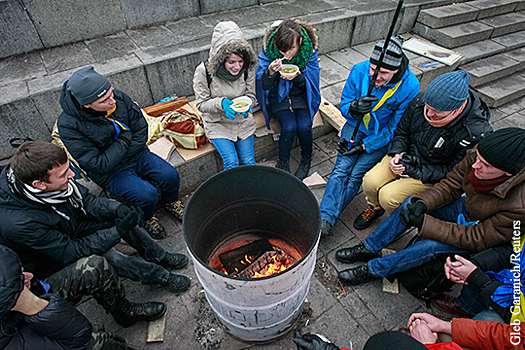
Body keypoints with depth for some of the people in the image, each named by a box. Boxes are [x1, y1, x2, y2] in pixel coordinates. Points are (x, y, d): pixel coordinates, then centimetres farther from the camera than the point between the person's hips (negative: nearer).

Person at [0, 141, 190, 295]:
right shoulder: (19, 224, -40)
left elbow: (86, 199, -9)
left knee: (122, 216, -8)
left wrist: (118, 209, -26)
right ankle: (161, 277, -5)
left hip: (72, 222, 6)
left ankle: (158, 256, 9)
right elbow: (71, 252, -31)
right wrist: (119, 231, -32)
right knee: (103, 258, -26)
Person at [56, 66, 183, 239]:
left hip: (137, 154, 4)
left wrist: (127, 154, -13)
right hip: (109, 172, -4)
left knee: (171, 176, -16)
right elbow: (99, 165, -23)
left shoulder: (119, 97, -12)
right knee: (147, 194, -24)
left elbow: (141, 128, -4)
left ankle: (171, 202, 18)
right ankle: (145, 219, 11)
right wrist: (125, 140, -18)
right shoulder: (68, 126, -23)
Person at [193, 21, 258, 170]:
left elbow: (251, 95, 2)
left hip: (243, 120, 3)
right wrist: (221, 103, -30)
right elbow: (201, 104, -10)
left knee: (249, 162, -4)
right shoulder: (203, 71, -19)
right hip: (217, 123, -2)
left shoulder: (247, 68, -12)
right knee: (231, 161, -17)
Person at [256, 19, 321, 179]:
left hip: (301, 95, 1)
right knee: (289, 127, -24)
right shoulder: (269, 51, -18)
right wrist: (270, 72, -40)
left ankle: (306, 159, 9)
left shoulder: (310, 51, -15)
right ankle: (283, 162, 3)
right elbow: (263, 85, -19)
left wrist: (298, 77, -33)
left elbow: (311, 83, -11)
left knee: (304, 126, -22)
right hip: (278, 96, -1)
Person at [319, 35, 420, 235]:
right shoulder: (359, 71, -15)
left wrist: (364, 145, -16)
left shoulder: (410, 87, -21)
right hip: (356, 126, 2)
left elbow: (395, 128, -12)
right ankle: (324, 217, -20)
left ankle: (328, 218, -10)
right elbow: (344, 104, -4)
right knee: (342, 168, -17)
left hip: (381, 137, -2)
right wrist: (353, 108, -30)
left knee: (356, 175, -16)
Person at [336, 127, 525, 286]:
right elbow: (450, 185, -10)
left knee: (431, 246, -29)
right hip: (467, 207, 5)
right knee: (411, 204, -13)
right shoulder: (479, 154, -24)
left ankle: (373, 269, -8)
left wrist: (424, 223, -36)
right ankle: (369, 248, 1)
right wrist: (423, 202, -28)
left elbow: (477, 238, -29)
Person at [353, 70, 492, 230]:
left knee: (389, 197, -20)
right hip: (409, 154, 4)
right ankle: (375, 208, 20)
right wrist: (397, 153, -14)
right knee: (370, 182, -15)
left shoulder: (477, 132, -27)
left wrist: (418, 172, -24)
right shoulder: (420, 101, -15)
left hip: (435, 174, -4)